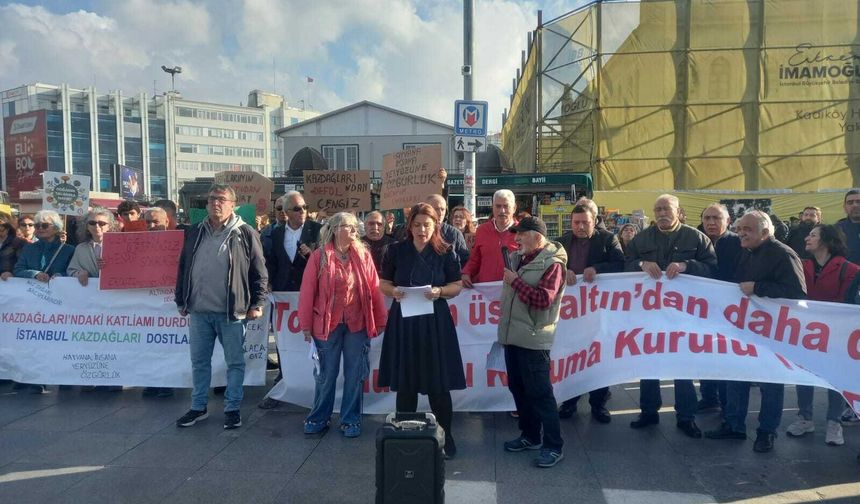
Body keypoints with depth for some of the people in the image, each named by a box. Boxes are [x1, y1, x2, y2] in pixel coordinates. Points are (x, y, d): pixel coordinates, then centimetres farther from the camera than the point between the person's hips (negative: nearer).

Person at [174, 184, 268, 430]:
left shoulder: (245, 234, -4)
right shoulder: (195, 234, 9)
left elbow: (259, 272, -4)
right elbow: (183, 269, 15)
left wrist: (257, 303, -8)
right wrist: (181, 300, 12)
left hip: (231, 312, -4)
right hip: (199, 311, 4)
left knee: (235, 362, 6)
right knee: (199, 362, 14)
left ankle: (232, 408, 19)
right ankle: (198, 407, 28)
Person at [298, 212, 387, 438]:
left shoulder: (363, 255, 2)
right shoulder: (319, 256, -5)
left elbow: (374, 289, 3)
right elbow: (307, 291, -4)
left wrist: (379, 320, 2)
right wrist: (306, 324, -5)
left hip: (358, 324, 2)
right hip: (328, 324, -2)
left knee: (355, 374, 9)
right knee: (326, 374, 11)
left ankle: (351, 420, 23)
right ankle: (319, 418, 28)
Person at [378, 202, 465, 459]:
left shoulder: (445, 252, 1)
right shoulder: (396, 250, 3)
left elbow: (457, 286, 4)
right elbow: (383, 283, 8)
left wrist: (440, 291, -16)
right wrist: (394, 291, -14)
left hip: (435, 321, -1)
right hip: (403, 321, 1)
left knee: (439, 383, 1)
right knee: (405, 382, 7)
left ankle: (444, 436, 17)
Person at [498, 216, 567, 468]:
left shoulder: (552, 264, -12)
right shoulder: (518, 257, 11)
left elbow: (544, 299, -22)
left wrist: (515, 281, -18)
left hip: (533, 338, -8)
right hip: (512, 334, 8)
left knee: (539, 393, -3)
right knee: (518, 388, 16)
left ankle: (553, 446, 7)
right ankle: (530, 435, 30)